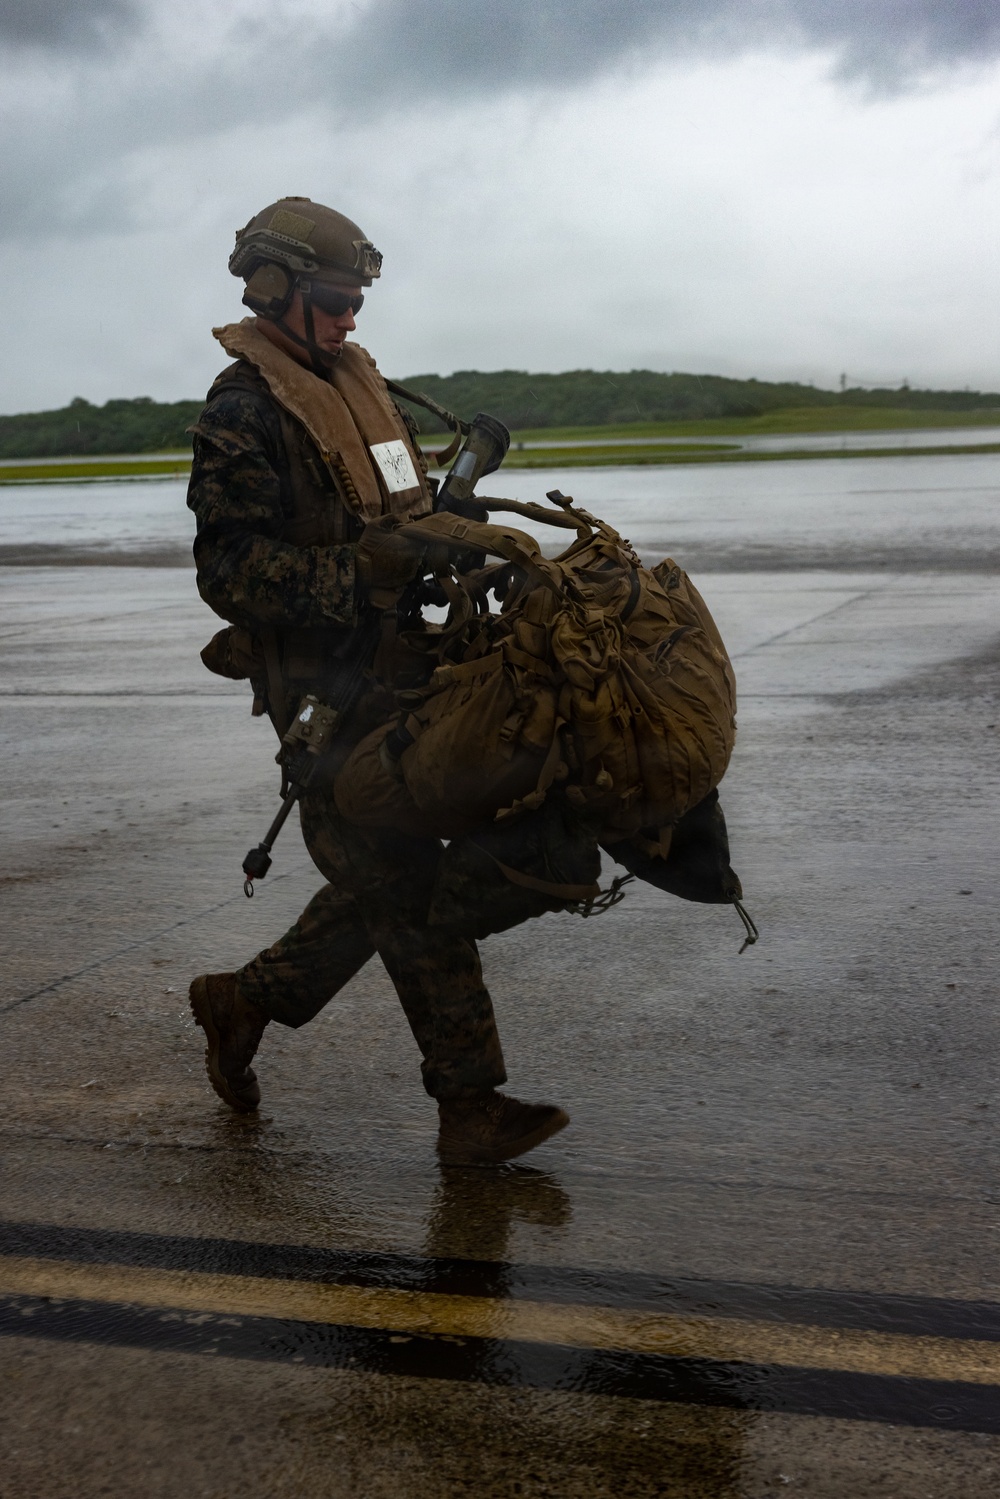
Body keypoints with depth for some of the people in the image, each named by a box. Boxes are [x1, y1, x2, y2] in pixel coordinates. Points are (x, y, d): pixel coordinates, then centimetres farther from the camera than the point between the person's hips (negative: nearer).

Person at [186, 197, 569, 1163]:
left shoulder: (357, 381, 16)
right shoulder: (241, 413, -11)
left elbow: (407, 506, 26)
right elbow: (232, 570, -20)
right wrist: (357, 572, -29)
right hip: (317, 679, -9)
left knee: (386, 874, 14)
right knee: (408, 886, -7)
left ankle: (246, 1001, 31)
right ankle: (469, 1104, 0)